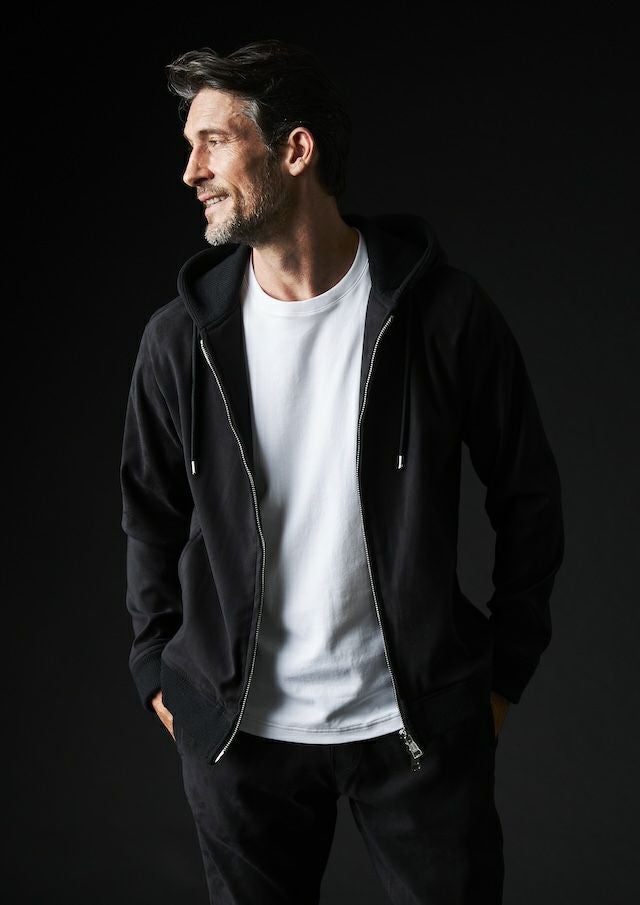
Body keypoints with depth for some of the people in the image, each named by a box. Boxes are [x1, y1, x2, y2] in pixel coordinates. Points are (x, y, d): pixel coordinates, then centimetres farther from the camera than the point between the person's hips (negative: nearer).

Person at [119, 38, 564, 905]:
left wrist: (506, 671, 1)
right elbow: (151, 515, 9)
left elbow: (528, 494, 0)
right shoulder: (181, 336, -3)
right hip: (238, 732, 2)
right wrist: (156, 669, 6)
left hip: (419, 722, -1)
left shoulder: (443, 311, -10)